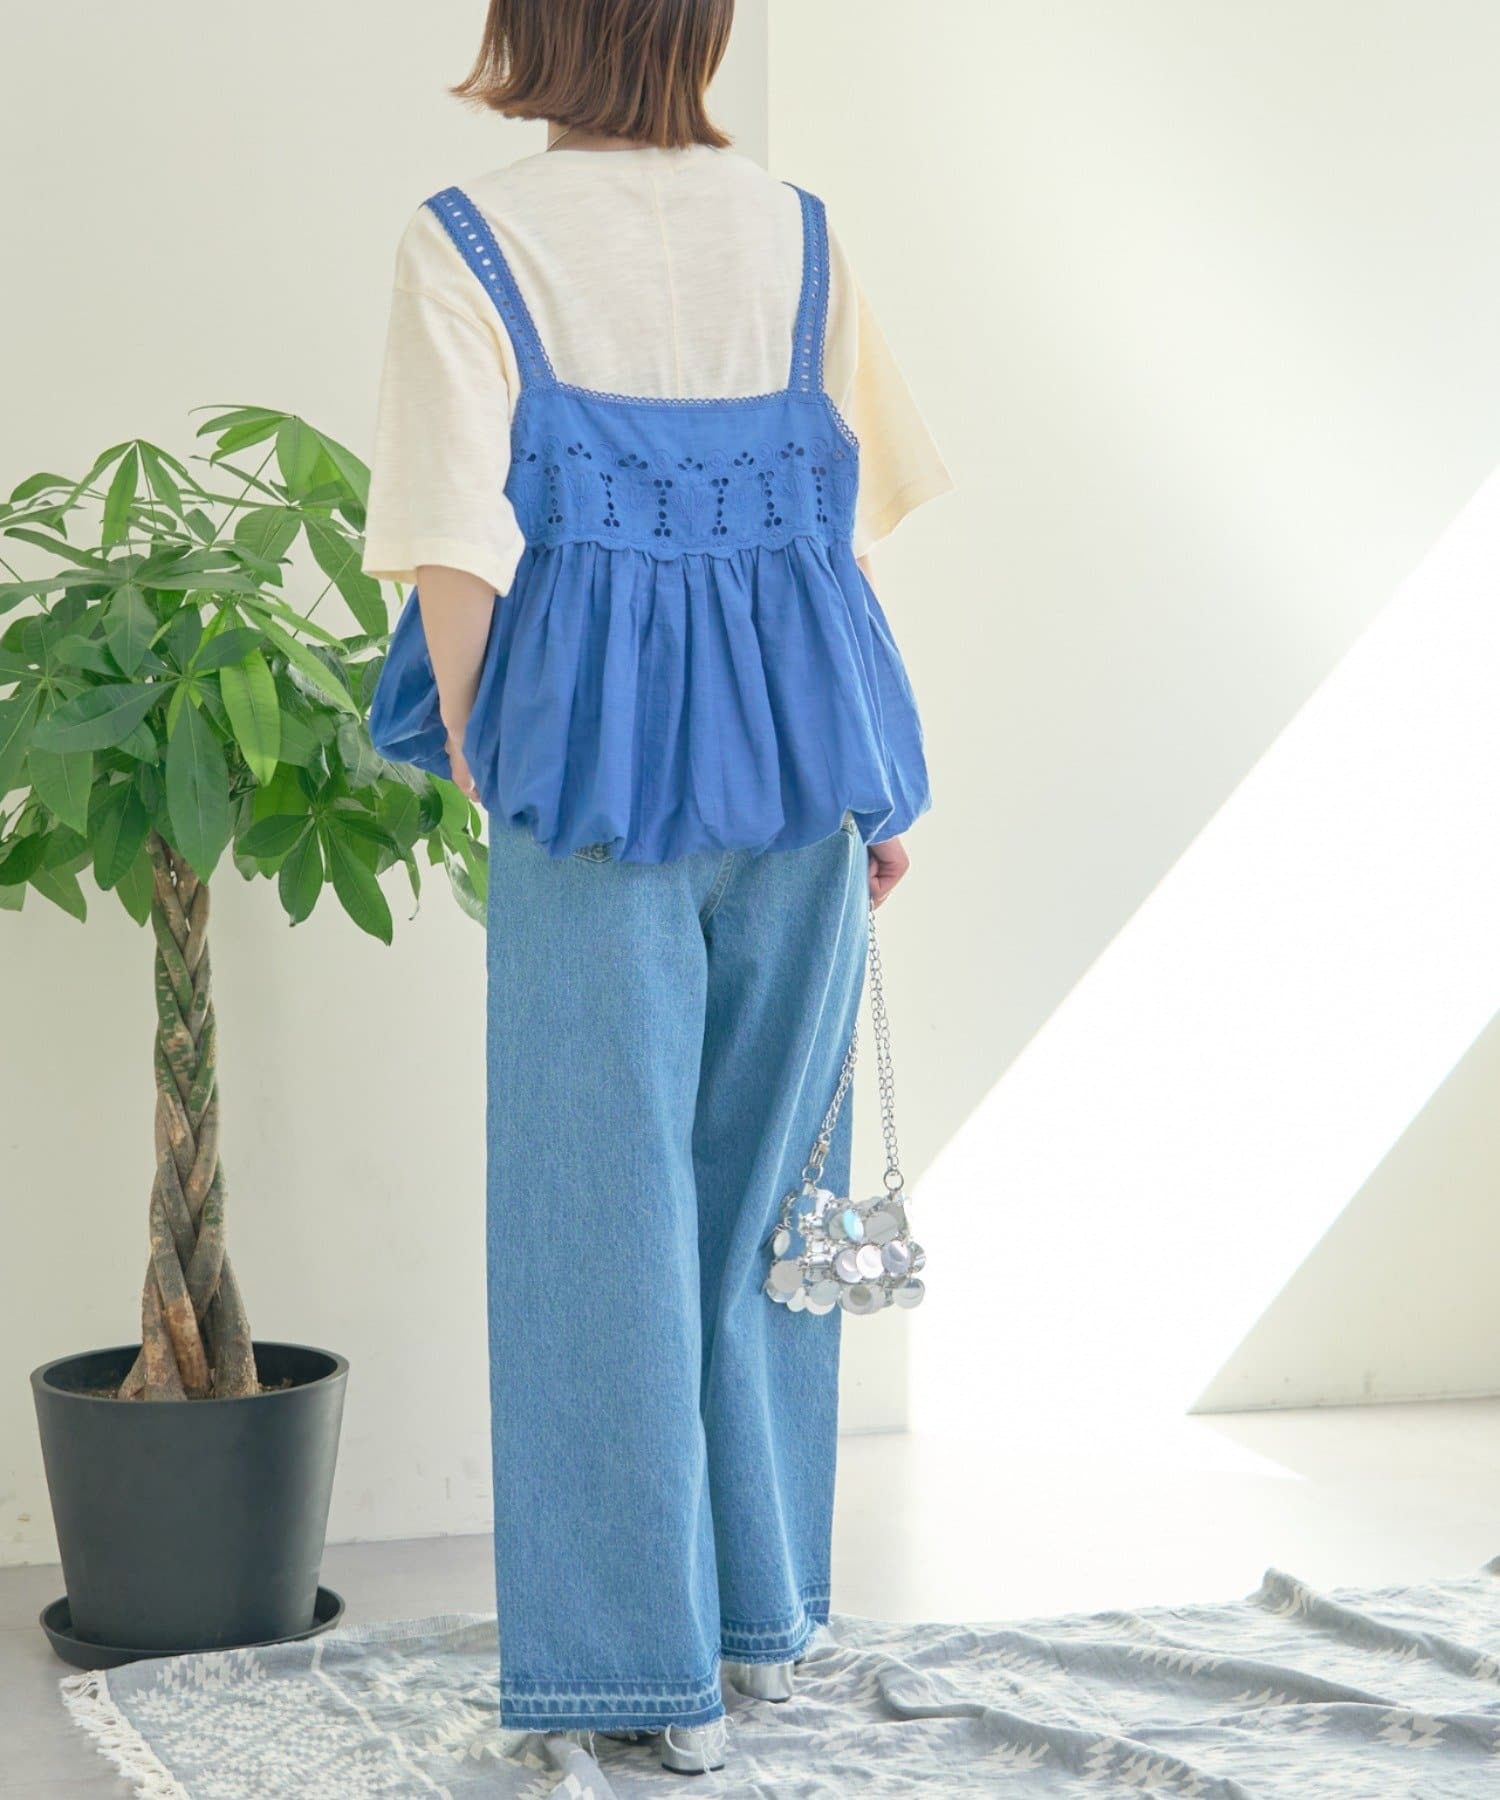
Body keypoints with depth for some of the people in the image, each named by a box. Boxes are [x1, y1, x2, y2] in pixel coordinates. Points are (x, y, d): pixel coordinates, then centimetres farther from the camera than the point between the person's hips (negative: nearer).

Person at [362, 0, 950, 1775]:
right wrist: (877, 782, 12)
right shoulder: (794, 235, 6)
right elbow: (858, 514, 7)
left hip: (597, 759, -4)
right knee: (762, 1191, 15)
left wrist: (474, 759, 0)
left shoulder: (469, 245, -7)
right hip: (804, 759, 4)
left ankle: (655, 1664, 10)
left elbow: (456, 551, -13)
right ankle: (766, 1610, 26)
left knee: (607, 1210, 4)